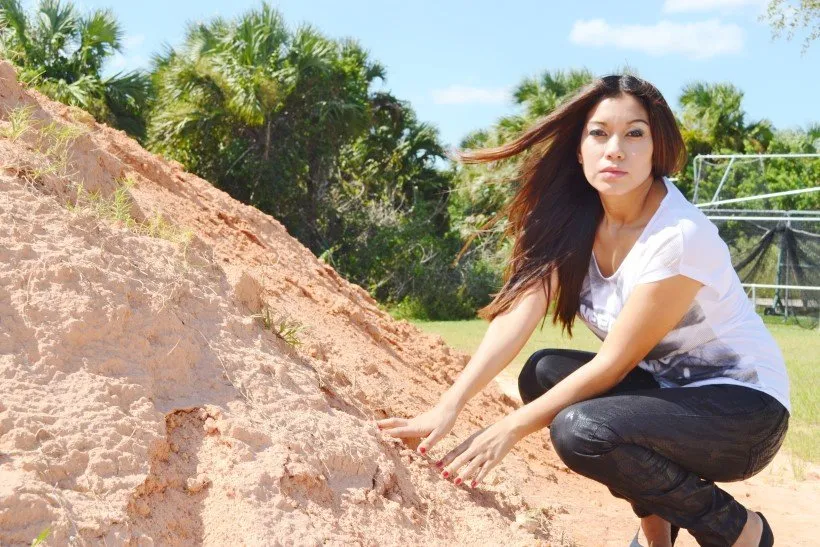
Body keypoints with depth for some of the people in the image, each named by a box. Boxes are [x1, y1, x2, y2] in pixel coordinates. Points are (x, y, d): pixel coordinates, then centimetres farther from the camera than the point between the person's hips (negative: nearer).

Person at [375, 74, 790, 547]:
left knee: (580, 431, -27)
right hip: (666, 385, 7)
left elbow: (616, 360, -23)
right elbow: (518, 311, -15)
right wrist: (450, 405, -27)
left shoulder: (680, 236, -26)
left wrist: (512, 428, -23)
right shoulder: (574, 219, -5)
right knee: (544, 373, -10)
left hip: (743, 403, -7)